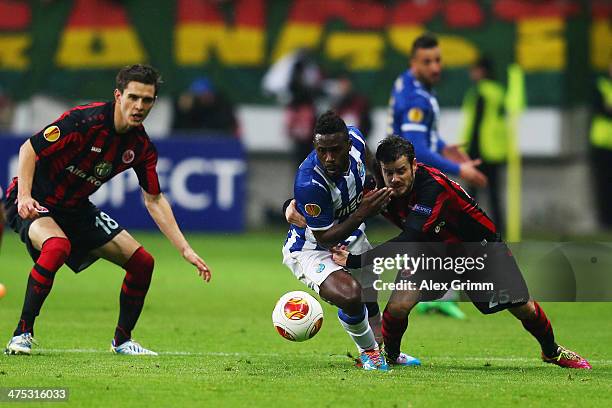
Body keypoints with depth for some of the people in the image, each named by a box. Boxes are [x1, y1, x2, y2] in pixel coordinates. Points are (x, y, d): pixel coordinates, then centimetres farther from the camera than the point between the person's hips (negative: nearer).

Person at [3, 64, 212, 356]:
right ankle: (22, 334, -27)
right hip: (35, 203, -7)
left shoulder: (141, 146, -5)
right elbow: (30, 149, -19)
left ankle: (122, 341, 21)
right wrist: (24, 196, -31)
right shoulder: (85, 121, -25)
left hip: (75, 209, 7)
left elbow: (154, 200, 4)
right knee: (58, 246, -39)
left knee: (142, 262, 2)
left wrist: (185, 250, -1)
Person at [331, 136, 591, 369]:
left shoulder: (433, 186, -38)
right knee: (398, 307, -18)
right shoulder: (384, 188, -19)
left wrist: (355, 261, -44)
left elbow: (410, 240, -43)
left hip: (479, 245, -4)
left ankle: (552, 352, 27)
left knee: (522, 308, -3)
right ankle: (388, 355, 13)